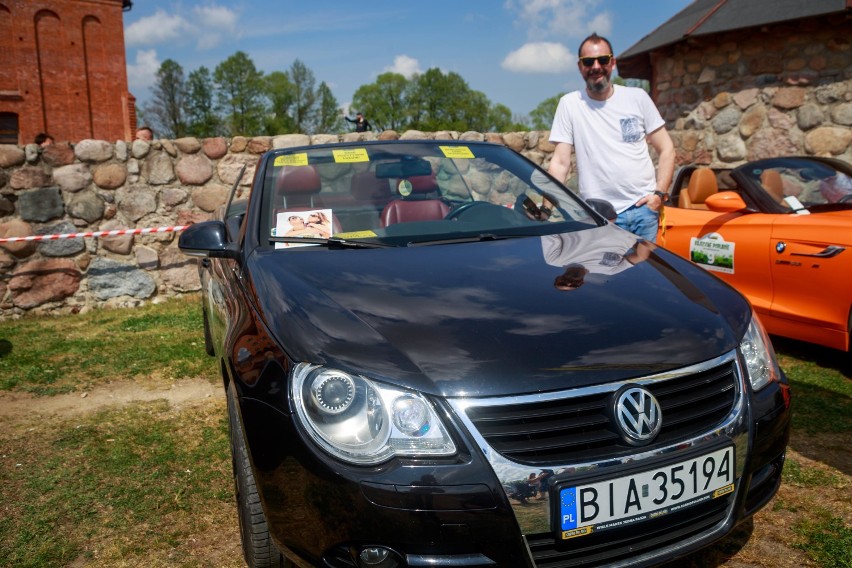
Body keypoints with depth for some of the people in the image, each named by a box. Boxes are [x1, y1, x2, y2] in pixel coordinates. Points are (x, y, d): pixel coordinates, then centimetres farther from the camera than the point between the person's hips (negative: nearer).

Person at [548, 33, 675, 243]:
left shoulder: (637, 97, 7)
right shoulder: (569, 104, 2)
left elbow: (666, 149, 9)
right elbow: (560, 163, -1)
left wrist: (659, 193, -4)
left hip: (643, 208, 2)